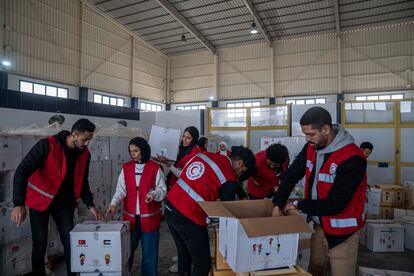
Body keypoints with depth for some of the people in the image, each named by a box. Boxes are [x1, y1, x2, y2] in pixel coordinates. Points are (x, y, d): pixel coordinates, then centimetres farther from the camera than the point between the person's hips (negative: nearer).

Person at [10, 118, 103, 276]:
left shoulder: (84, 154, -4)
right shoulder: (47, 145, -21)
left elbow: (82, 182, 6)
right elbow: (22, 171, -24)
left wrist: (90, 205, -1)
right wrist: (18, 203, -32)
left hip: (64, 202, 4)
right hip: (41, 200, -4)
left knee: (70, 241, 3)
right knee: (40, 244, 3)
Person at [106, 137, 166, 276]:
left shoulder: (155, 168, -5)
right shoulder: (126, 168, 4)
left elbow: (162, 190, -5)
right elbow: (121, 190, -3)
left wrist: (153, 194, -26)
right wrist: (113, 203, -19)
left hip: (149, 217, -2)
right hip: (130, 216, 3)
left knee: (149, 252, 9)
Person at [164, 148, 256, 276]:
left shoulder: (205, 154, 9)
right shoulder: (229, 179, -9)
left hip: (170, 206, 8)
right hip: (189, 217, -8)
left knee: (184, 254, 26)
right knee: (203, 264, 10)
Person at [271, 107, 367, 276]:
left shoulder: (352, 159, -26)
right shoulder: (312, 147, -5)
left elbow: (334, 204, -24)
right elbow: (291, 175, -1)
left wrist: (299, 206, -14)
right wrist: (278, 205, -9)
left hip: (341, 230, -6)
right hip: (318, 224, 6)